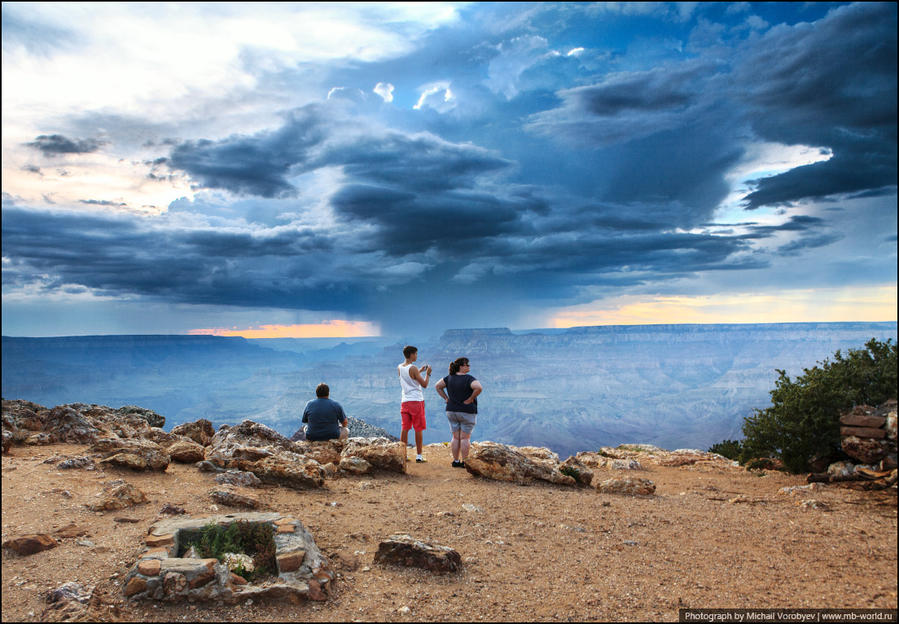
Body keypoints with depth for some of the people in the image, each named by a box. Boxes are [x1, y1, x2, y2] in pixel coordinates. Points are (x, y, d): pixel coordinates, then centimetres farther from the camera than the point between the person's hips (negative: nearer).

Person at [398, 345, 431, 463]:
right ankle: (419, 455, 6)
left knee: (404, 428, 8)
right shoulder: (413, 368, -14)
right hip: (416, 400, -6)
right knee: (418, 429, 2)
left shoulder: (399, 368, 7)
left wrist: (420, 371, 26)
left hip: (405, 401, 6)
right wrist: (427, 373, 4)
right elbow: (424, 384, -11)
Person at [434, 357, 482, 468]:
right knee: (465, 438, 3)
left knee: (456, 437, 12)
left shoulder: (449, 378, 2)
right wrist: (471, 399, -18)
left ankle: (456, 461, 14)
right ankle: (464, 462, 6)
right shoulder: (469, 379, -16)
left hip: (452, 412, 5)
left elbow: (437, 386, 7)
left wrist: (446, 398, 5)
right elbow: (479, 388, -31)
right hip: (467, 412, -5)